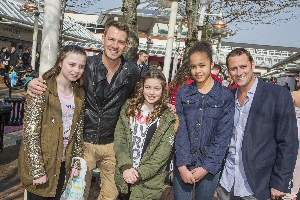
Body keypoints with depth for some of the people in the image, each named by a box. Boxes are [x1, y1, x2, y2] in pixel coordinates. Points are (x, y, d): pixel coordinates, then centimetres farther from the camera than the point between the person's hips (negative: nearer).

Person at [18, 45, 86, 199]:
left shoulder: (79, 94, 4)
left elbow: (78, 130, 8)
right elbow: (30, 132, -18)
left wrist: (76, 163, 5)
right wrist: (37, 170, -18)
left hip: (63, 164, 5)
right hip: (38, 164, -5)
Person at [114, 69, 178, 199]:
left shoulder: (168, 118, -4)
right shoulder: (129, 108, 2)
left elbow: (162, 154, -9)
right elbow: (119, 139, -3)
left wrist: (139, 173, -16)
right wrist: (126, 167, -14)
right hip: (124, 176, 3)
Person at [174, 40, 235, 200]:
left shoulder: (226, 96, -4)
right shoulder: (183, 94, 1)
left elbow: (223, 135, -7)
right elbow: (180, 131, -4)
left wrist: (206, 167, -11)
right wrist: (182, 165, -11)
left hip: (210, 166, -1)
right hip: (183, 164, 1)